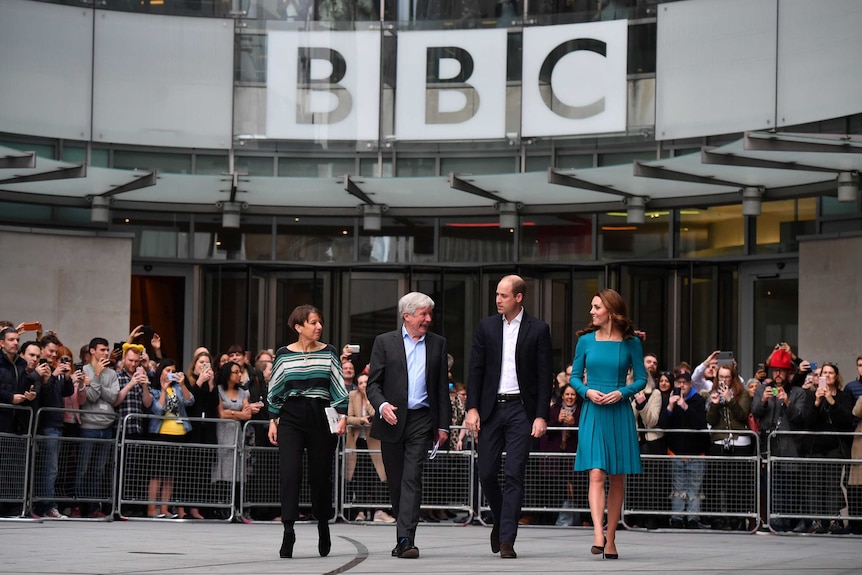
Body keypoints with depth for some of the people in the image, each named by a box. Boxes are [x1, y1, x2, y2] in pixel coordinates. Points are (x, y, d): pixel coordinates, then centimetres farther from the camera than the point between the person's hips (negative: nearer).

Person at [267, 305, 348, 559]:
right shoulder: (283, 354, 5)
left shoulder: (329, 353, 6)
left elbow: (339, 388, 6)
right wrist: (273, 421, 6)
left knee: (321, 476, 6)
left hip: (321, 417, 1)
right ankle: (288, 533, -16)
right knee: (289, 473, -14)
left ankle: (323, 528, 27)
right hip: (291, 418, -1)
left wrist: (342, 416, -4)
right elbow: (275, 391, 10)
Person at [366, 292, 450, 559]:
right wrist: (382, 405, -19)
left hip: (421, 420, 0)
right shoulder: (384, 342, 4)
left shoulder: (437, 344, 10)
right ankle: (404, 535, 23)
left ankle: (406, 540, -18)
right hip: (392, 419, 0)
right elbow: (373, 383, 1)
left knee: (412, 479, -12)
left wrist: (443, 425, 6)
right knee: (396, 482, 8)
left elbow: (442, 387, 11)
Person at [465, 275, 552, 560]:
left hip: (521, 409, -3)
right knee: (486, 473, 3)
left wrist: (541, 416, -8)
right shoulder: (486, 327, 7)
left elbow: (545, 376, -1)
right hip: (491, 408, 3)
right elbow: (476, 370, 7)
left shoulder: (538, 330, 0)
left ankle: (506, 540, -6)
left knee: (514, 474, -7)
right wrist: (472, 408, -2)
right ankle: (501, 520, 29)